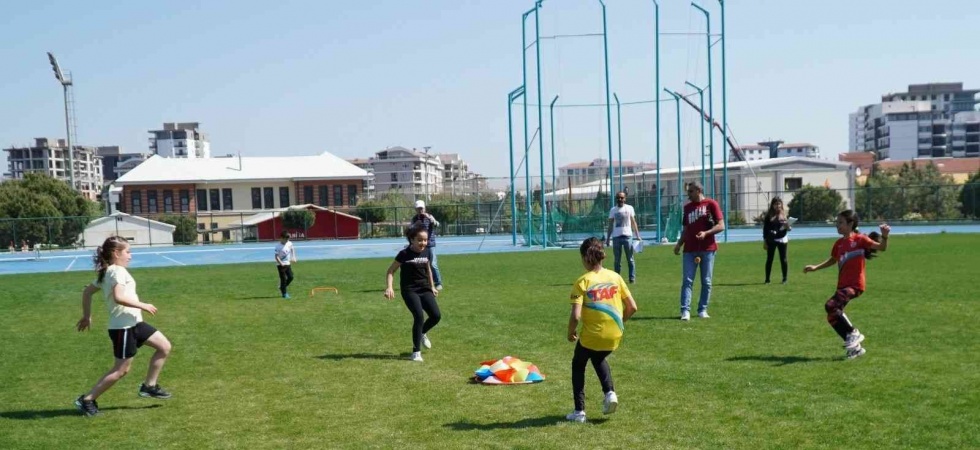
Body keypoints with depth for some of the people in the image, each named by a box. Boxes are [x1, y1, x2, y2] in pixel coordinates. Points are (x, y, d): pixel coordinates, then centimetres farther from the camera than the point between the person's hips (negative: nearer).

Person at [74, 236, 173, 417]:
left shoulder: (106, 272, 12)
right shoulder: (118, 271, -17)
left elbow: (87, 291, 19)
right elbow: (118, 297, -32)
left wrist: (87, 316, 25)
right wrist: (143, 306, -23)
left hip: (133, 323, 10)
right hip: (123, 327, -10)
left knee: (164, 346, 11)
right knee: (122, 369, -2)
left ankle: (149, 386, 19)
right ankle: (87, 400, 7)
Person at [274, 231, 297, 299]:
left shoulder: (289, 244, 0)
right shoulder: (278, 246, -17)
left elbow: (292, 250, 20)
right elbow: (276, 256, -19)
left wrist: (293, 258, 13)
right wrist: (281, 263, -29)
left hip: (288, 263, 6)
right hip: (281, 265, -6)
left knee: (291, 277, 3)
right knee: (283, 279, -3)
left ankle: (282, 288, 27)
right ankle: (284, 293, 8)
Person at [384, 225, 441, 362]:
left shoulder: (427, 251, 1)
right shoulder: (405, 254, -15)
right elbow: (391, 271, -11)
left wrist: (432, 287, 21)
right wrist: (389, 287, -24)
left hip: (424, 288, 5)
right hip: (409, 290, -5)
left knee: (436, 315, -6)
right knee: (419, 316, -19)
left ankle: (422, 333, 28)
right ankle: (416, 352, -6)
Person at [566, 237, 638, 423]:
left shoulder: (582, 282, -12)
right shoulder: (615, 277, 1)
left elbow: (576, 316, -19)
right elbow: (632, 307, 3)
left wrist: (571, 332, 0)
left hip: (591, 335, -4)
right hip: (614, 335, 4)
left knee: (578, 365, 22)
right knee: (598, 359, 34)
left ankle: (579, 411, 20)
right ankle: (609, 392, 11)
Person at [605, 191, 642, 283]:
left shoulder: (629, 208, 7)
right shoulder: (613, 210, 10)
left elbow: (633, 222, 7)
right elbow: (610, 225, 11)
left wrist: (637, 235, -1)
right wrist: (608, 238, 5)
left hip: (627, 235, -1)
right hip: (616, 237, 1)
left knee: (630, 259, 0)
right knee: (616, 259, 4)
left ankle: (632, 277, 2)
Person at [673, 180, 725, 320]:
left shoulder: (711, 204, -1)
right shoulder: (687, 207, 14)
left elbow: (721, 226, -6)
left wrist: (706, 233, -21)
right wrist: (679, 244, 6)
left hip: (707, 249, -3)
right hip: (690, 249, 3)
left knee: (706, 281, 3)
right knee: (687, 280, -4)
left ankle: (703, 310, 12)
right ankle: (685, 310, -7)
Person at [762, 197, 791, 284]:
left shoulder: (784, 214, 2)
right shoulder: (769, 215, 1)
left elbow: (788, 227, 4)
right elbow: (765, 228, 3)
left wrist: (788, 227, -20)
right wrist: (764, 241, 0)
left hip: (782, 239, 0)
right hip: (771, 240, 0)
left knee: (783, 259, 4)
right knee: (769, 259, 4)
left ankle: (784, 279, 12)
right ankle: (767, 279, 10)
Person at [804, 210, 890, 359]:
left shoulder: (860, 239, -8)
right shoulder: (839, 243, 11)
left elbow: (881, 247, -16)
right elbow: (833, 260, 27)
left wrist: (884, 236, -36)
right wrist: (815, 267, 18)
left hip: (855, 285, -8)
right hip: (842, 285, 8)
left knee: (830, 306, -25)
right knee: (832, 317, 5)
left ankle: (853, 333, -7)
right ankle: (855, 347, 19)